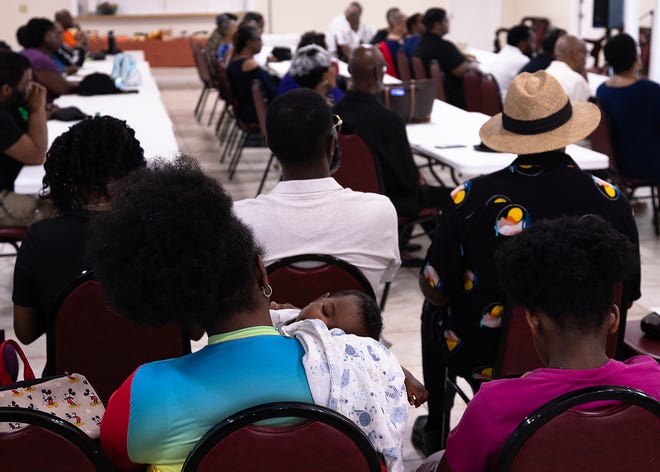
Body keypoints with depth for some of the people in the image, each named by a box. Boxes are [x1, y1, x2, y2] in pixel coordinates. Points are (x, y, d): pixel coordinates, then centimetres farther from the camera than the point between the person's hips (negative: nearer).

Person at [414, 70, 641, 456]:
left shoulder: (470, 200, -23)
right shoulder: (612, 202, -18)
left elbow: (435, 293, -13)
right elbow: (628, 295, -5)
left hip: (485, 360, -2)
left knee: (434, 310, 31)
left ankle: (436, 428, 46)